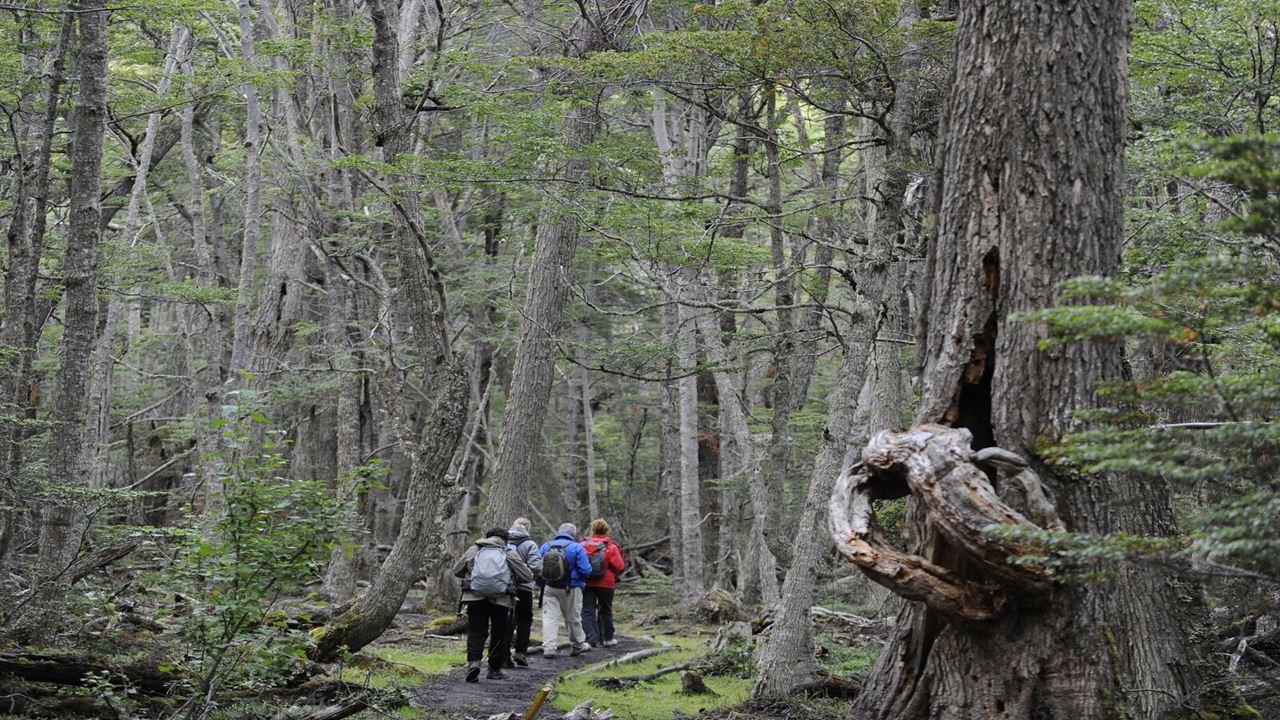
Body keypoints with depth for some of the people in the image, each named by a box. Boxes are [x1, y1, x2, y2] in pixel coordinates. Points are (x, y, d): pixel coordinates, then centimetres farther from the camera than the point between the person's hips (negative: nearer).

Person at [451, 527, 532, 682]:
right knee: (499, 634, 14)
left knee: (476, 632, 4)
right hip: (501, 600, -1)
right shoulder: (510, 554, 6)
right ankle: (494, 669, 19)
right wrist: (513, 577, 29)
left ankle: (473, 661, -20)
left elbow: (456, 571, 16)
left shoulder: (474, 550, 10)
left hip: (475, 598, 1)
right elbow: (528, 576, 8)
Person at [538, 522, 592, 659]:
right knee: (573, 618, 13)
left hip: (550, 588, 2)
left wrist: (541, 584, 17)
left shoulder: (546, 546, 4)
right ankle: (577, 646, 28)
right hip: (571, 589, -2)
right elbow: (586, 570, -13)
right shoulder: (577, 547, -7)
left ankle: (549, 648, -9)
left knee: (549, 617, 1)